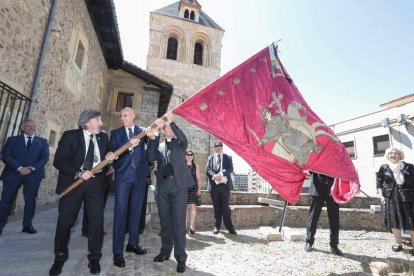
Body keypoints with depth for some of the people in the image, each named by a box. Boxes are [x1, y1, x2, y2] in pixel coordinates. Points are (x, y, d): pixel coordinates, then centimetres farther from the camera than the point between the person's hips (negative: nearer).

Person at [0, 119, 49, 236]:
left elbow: (44, 158, 2)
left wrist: (31, 168, -13)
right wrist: (19, 168, -14)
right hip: (13, 173, 0)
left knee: (30, 200, 1)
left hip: (33, 174, 0)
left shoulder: (42, 142, 12)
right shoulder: (12, 140, 12)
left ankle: (27, 225, 10)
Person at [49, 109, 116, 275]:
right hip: (73, 181, -2)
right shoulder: (70, 136, -3)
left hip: (96, 182, 3)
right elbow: (58, 161, -8)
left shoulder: (103, 137, 8)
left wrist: (109, 156, -9)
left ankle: (94, 258, 18)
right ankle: (60, 257, 30)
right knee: (65, 220, 7)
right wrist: (78, 173, -19)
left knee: (96, 219, 2)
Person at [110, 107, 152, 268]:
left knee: (136, 211, 12)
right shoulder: (116, 133, 8)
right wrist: (129, 146, -20)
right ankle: (118, 251, 8)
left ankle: (133, 243, 27)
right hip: (123, 175, -1)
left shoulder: (143, 131, 9)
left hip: (140, 175, 2)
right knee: (120, 211, -1)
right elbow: (112, 151, -5)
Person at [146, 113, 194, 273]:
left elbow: (184, 139, -13)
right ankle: (165, 251, 28)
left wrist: (172, 122, -19)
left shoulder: (180, 144, 10)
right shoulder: (159, 146, 16)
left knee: (178, 221, -3)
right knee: (164, 221, 13)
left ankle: (180, 257, 7)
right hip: (163, 186, 4)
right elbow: (151, 157, -2)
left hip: (178, 185, -3)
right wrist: (152, 138, -14)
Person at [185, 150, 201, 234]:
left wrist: (199, 188, 1)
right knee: (185, 206, 2)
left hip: (193, 188, 1)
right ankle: (185, 225, 14)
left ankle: (192, 225, 4)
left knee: (192, 206, -7)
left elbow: (198, 178, 10)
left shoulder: (196, 166, 12)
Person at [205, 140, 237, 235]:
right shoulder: (210, 158, 13)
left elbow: (230, 169, -2)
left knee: (225, 207, 0)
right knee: (216, 207, 7)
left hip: (225, 185, -1)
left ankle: (230, 227, 11)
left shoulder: (228, 157, 11)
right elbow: (207, 169, 1)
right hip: (214, 185, 1)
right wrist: (214, 176, -18)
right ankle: (216, 226, 19)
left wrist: (221, 174, -18)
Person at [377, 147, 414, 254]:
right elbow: (379, 182, 5)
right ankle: (398, 243, 24)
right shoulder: (384, 167, 3)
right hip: (390, 198, 1)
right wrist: (381, 195, -3)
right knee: (394, 222, 9)